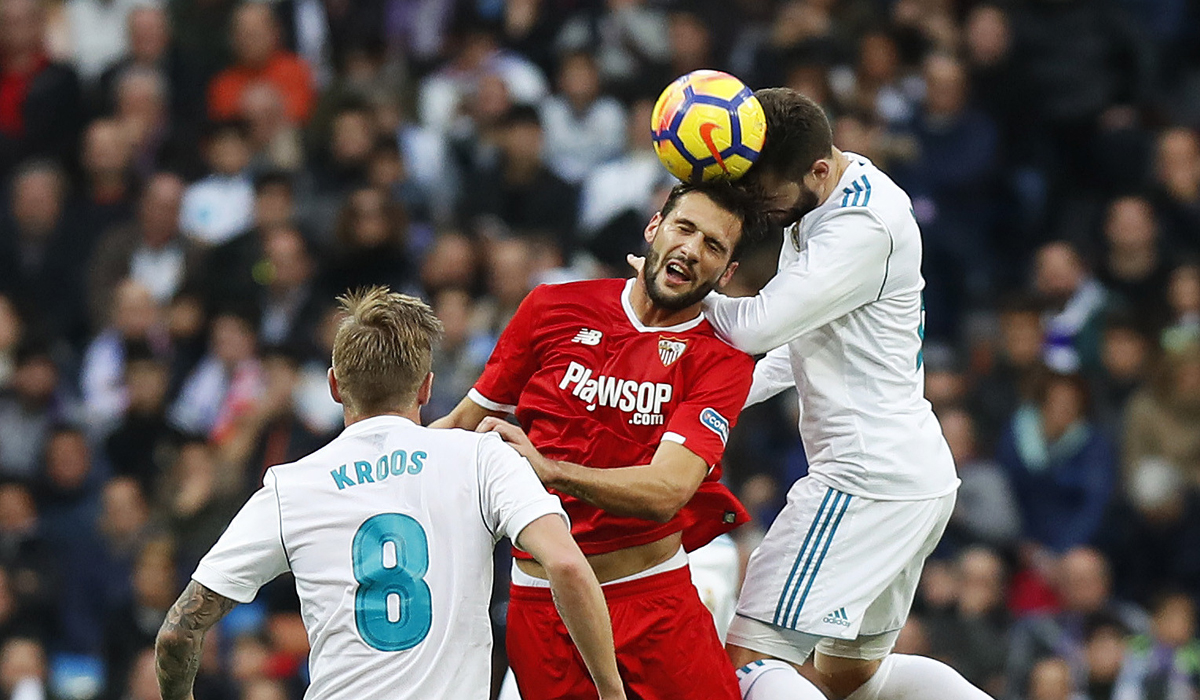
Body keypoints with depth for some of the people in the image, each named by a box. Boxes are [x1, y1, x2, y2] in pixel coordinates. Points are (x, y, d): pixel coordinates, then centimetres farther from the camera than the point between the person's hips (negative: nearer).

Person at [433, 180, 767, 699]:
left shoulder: (722, 362, -3)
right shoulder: (553, 310, 4)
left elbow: (666, 492, -19)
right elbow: (465, 424, 14)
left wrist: (550, 469, -33)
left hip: (654, 598, -1)